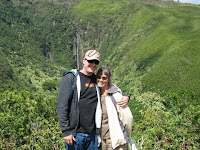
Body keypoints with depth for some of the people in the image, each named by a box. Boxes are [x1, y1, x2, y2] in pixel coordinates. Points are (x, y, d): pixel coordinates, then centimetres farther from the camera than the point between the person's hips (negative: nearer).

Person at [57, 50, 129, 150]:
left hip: (92, 134, 5)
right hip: (75, 134, -5)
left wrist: (125, 97, 5)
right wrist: (66, 131, -14)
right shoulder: (70, 78, -3)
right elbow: (62, 106, -9)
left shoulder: (97, 80, 12)